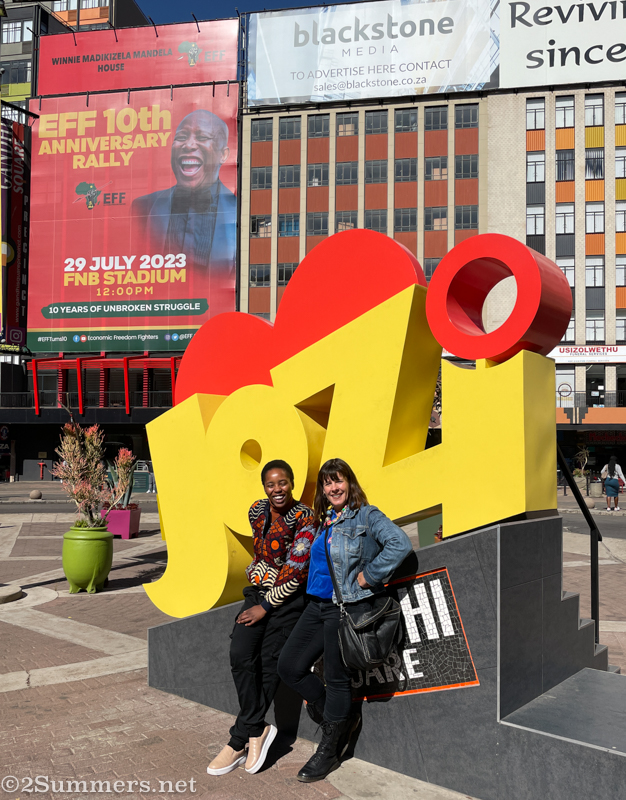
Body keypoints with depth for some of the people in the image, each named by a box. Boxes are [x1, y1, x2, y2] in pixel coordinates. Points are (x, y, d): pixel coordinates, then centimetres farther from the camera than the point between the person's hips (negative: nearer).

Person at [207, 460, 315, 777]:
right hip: (259, 590, 5)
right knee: (241, 655, -13)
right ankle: (257, 731, -4)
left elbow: (295, 570, -15)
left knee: (270, 661, -6)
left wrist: (266, 605, -13)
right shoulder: (257, 511, 4)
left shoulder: (305, 519, -13)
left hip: (289, 597, -5)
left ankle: (239, 740, 5)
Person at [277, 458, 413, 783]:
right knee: (289, 666, 10)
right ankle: (342, 717, 28)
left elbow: (400, 544, -23)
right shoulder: (324, 521, 13)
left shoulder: (366, 516, -9)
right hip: (317, 605, 8)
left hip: (347, 607, -8)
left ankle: (328, 751, 22)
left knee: (337, 678, 3)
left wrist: (369, 576, -19)